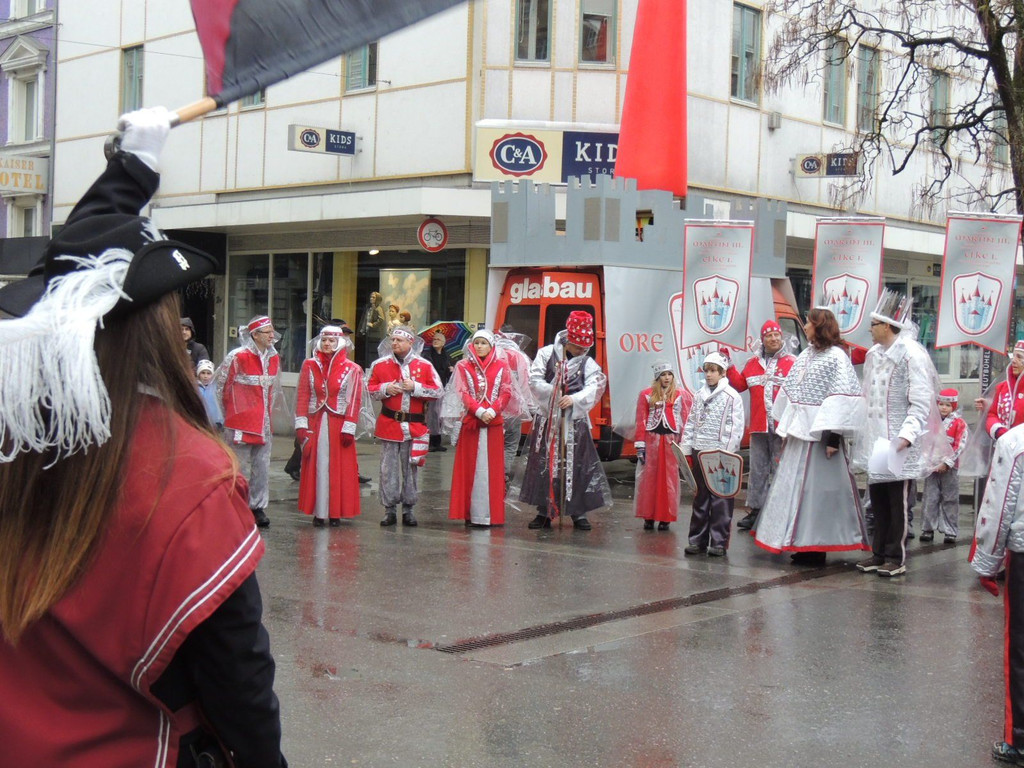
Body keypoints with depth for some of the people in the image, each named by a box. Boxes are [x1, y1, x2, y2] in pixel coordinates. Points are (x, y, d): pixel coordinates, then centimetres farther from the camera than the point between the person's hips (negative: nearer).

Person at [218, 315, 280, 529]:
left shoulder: (274, 358, 8)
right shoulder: (238, 357, -12)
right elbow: (222, 384, -3)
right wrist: (232, 411, 5)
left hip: (264, 422, 6)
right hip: (241, 421, -6)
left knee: (262, 467, 7)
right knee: (240, 467, 0)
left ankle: (258, 507, 15)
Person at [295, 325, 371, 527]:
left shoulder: (352, 369, -1)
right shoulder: (310, 365, 6)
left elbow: (355, 401, -2)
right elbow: (302, 396, 4)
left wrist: (349, 428, -8)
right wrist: (301, 424, -3)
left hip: (339, 425, -2)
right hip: (315, 424, 2)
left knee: (339, 468, 2)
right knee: (316, 467, 2)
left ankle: (336, 512, 10)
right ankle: (318, 513, 7)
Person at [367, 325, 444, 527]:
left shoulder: (424, 365, 0)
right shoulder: (380, 364, 4)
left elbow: (438, 391, -1)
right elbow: (371, 389, 10)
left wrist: (415, 387, -13)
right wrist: (385, 389, -10)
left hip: (414, 425, -1)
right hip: (389, 424, 1)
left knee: (410, 469, 6)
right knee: (388, 469, 2)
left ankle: (408, 510, 15)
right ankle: (389, 510, 10)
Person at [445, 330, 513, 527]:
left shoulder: (501, 367, 7)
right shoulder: (463, 366, 6)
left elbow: (506, 393, 2)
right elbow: (463, 393, -1)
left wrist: (492, 410, -13)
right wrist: (479, 411, -14)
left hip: (494, 422, 0)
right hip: (470, 422, 0)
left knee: (491, 466, -1)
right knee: (469, 466, 1)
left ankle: (489, 513, 2)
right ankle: (470, 513, 4)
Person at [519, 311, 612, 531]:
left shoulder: (588, 363, 3)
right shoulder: (546, 353, 1)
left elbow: (592, 388, -11)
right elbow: (535, 380, -4)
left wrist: (573, 399, -28)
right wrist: (556, 394, -15)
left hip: (575, 422, 0)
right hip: (548, 419, 0)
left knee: (577, 467, -1)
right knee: (544, 465, 4)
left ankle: (579, 513, 6)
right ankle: (544, 512, 12)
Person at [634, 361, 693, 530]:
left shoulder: (682, 395, 4)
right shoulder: (646, 395, 5)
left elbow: (686, 420, 3)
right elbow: (641, 421, 3)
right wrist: (640, 445, -2)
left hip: (671, 441, 0)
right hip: (651, 440, 0)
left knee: (669, 480, 2)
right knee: (648, 478, 3)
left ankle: (665, 518, 9)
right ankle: (648, 517, 11)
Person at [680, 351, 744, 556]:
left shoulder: (732, 396, -5)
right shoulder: (699, 395, 12)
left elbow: (736, 428, -9)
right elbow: (690, 423, 15)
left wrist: (727, 453, -14)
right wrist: (686, 450, 10)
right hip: (700, 452, 6)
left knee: (720, 499, -3)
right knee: (700, 498, 10)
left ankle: (719, 542, 2)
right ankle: (697, 540, 16)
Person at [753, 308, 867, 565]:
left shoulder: (837, 357, -10)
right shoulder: (806, 355, 14)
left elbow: (843, 400, -16)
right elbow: (789, 391, 19)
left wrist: (833, 437, -20)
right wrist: (786, 430, 17)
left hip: (819, 435, -8)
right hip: (799, 433, 8)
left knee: (816, 489, -4)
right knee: (796, 488, 10)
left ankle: (816, 548, 2)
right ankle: (802, 544, 17)